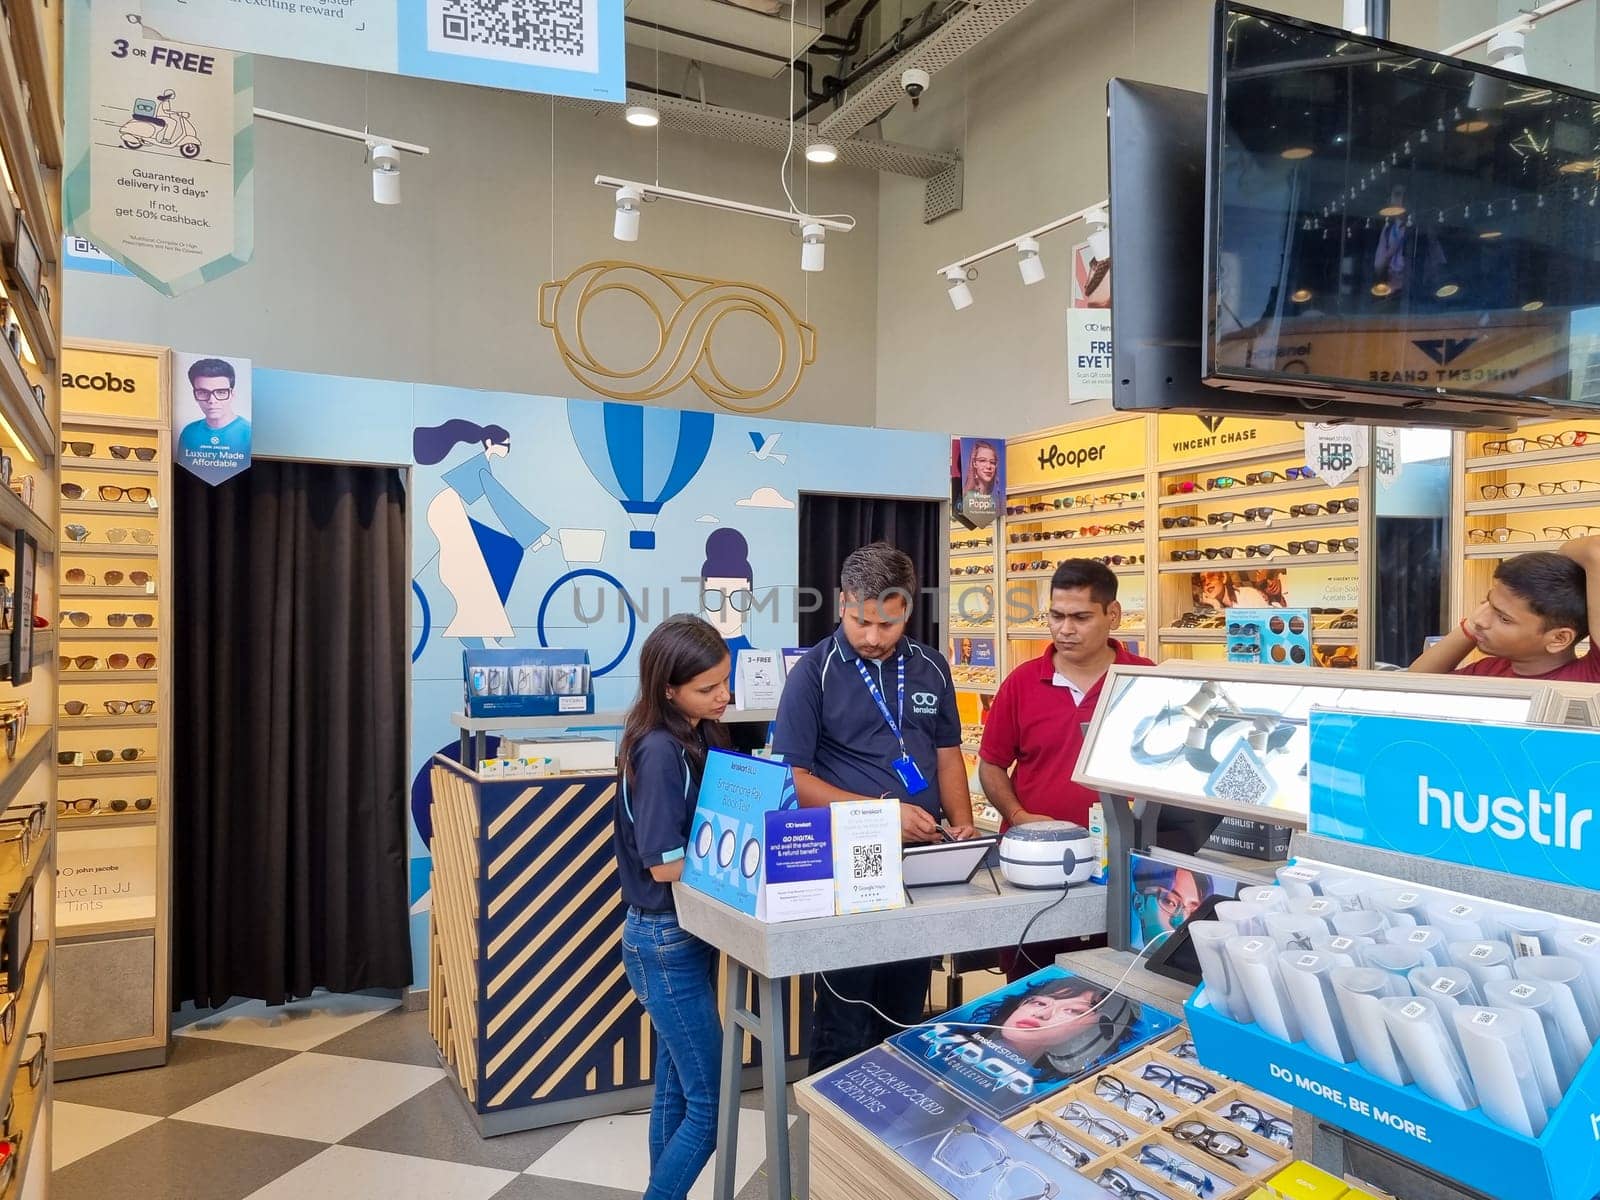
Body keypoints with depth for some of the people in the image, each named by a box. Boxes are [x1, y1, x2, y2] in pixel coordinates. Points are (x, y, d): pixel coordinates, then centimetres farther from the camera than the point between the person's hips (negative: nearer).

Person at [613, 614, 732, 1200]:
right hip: (666, 942, -9)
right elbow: (665, 865, -22)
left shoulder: (701, 737, 4)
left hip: (684, 936, 9)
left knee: (676, 1091, 19)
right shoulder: (659, 751, -22)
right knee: (710, 1104, 0)